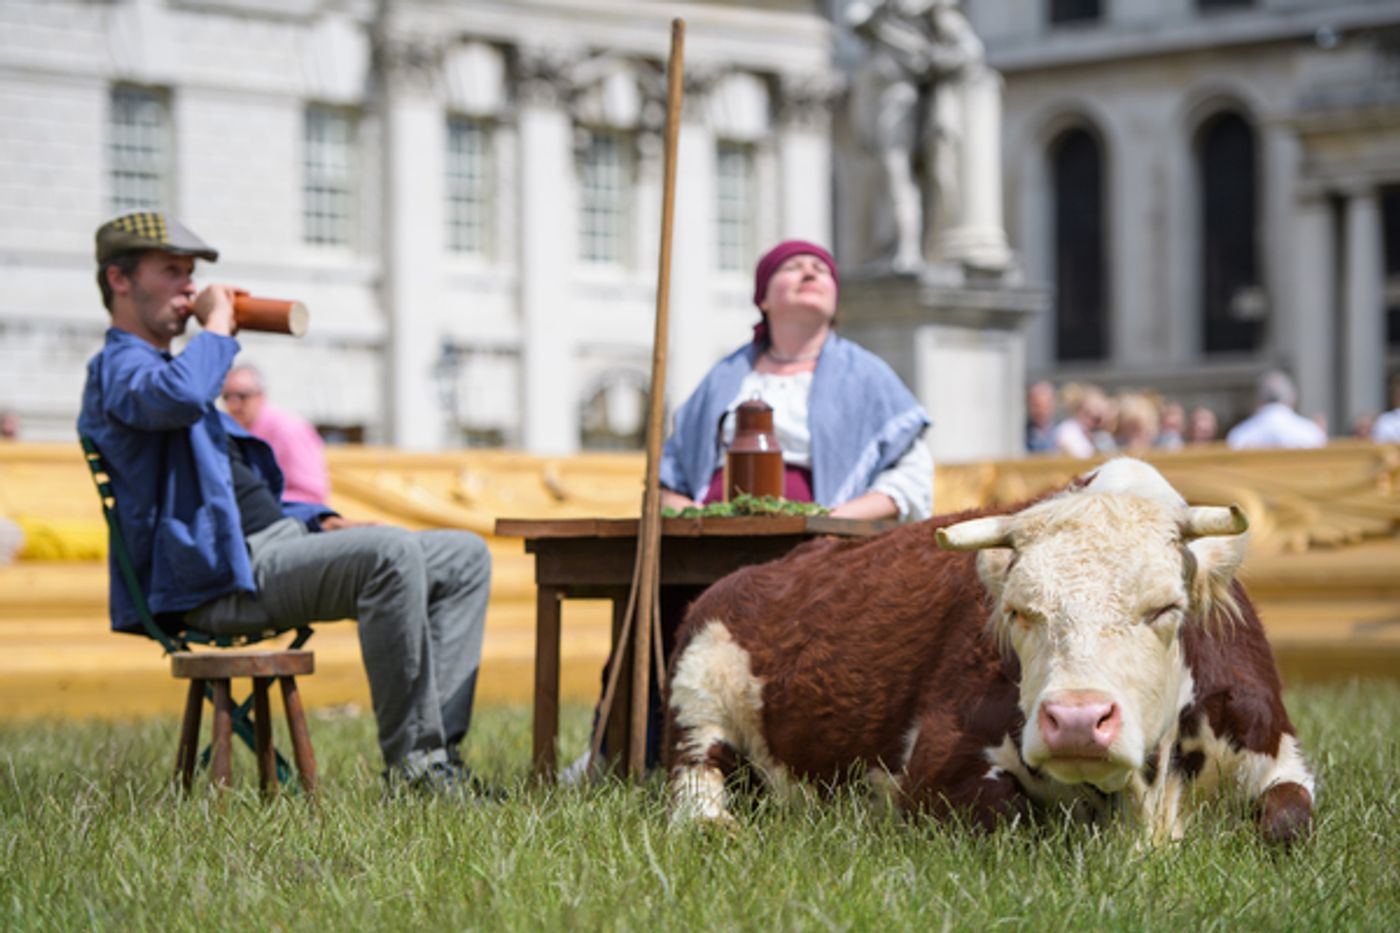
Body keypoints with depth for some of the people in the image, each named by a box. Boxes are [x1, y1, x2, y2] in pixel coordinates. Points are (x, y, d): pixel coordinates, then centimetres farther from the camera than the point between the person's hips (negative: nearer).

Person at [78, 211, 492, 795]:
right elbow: (178, 396, -31)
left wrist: (321, 522, 16)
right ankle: (410, 759, -28)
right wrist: (217, 327, -11)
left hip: (276, 544, 11)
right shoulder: (118, 368, -3)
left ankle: (435, 744, -12)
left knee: (466, 557, 1)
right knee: (393, 554, -33)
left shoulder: (162, 367, 30)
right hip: (222, 578, -11)